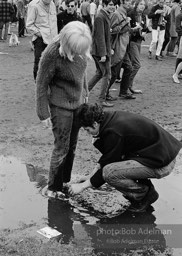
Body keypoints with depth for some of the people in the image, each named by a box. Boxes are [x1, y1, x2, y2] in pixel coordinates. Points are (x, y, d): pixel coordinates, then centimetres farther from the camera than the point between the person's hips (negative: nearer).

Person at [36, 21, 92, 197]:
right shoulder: (52, 54, -26)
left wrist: (85, 90, 20)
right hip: (60, 105, -6)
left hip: (77, 102, 6)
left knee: (72, 145, 15)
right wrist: (43, 113, -14)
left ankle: (66, 181, 31)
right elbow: (41, 84, -17)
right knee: (62, 148, -1)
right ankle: (53, 188, 16)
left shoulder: (80, 47, -8)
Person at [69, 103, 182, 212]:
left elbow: (108, 170, -12)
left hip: (162, 164, -10)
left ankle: (145, 194, 0)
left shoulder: (113, 132, -21)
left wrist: (83, 186, -3)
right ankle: (146, 186, 16)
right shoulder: (112, 117, 7)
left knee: (109, 173, -20)